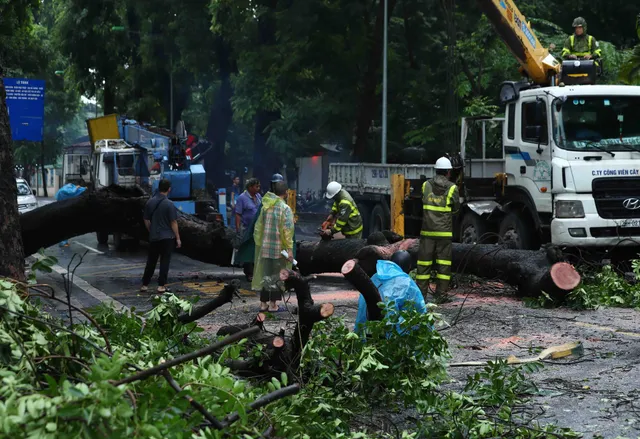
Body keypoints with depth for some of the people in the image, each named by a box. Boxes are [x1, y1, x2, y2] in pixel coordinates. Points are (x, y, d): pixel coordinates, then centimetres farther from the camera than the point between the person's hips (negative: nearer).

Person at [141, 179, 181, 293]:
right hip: (167, 237, -4)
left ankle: (145, 284, 14)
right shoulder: (169, 204, -13)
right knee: (165, 261, 3)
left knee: (151, 261, 13)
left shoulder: (150, 202, 2)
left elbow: (146, 220, 9)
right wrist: (178, 238, -6)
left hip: (153, 237, 5)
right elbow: (173, 222, -12)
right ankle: (161, 285, 0)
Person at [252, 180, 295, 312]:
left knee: (265, 274, 13)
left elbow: (258, 227, 9)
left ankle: (263, 303, 17)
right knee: (277, 275, 5)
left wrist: (259, 244, 17)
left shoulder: (265, 207, 5)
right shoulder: (285, 209, -13)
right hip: (279, 248, -5)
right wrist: (290, 249, -14)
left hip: (264, 247, 5)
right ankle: (273, 304, 6)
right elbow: (287, 231, -16)